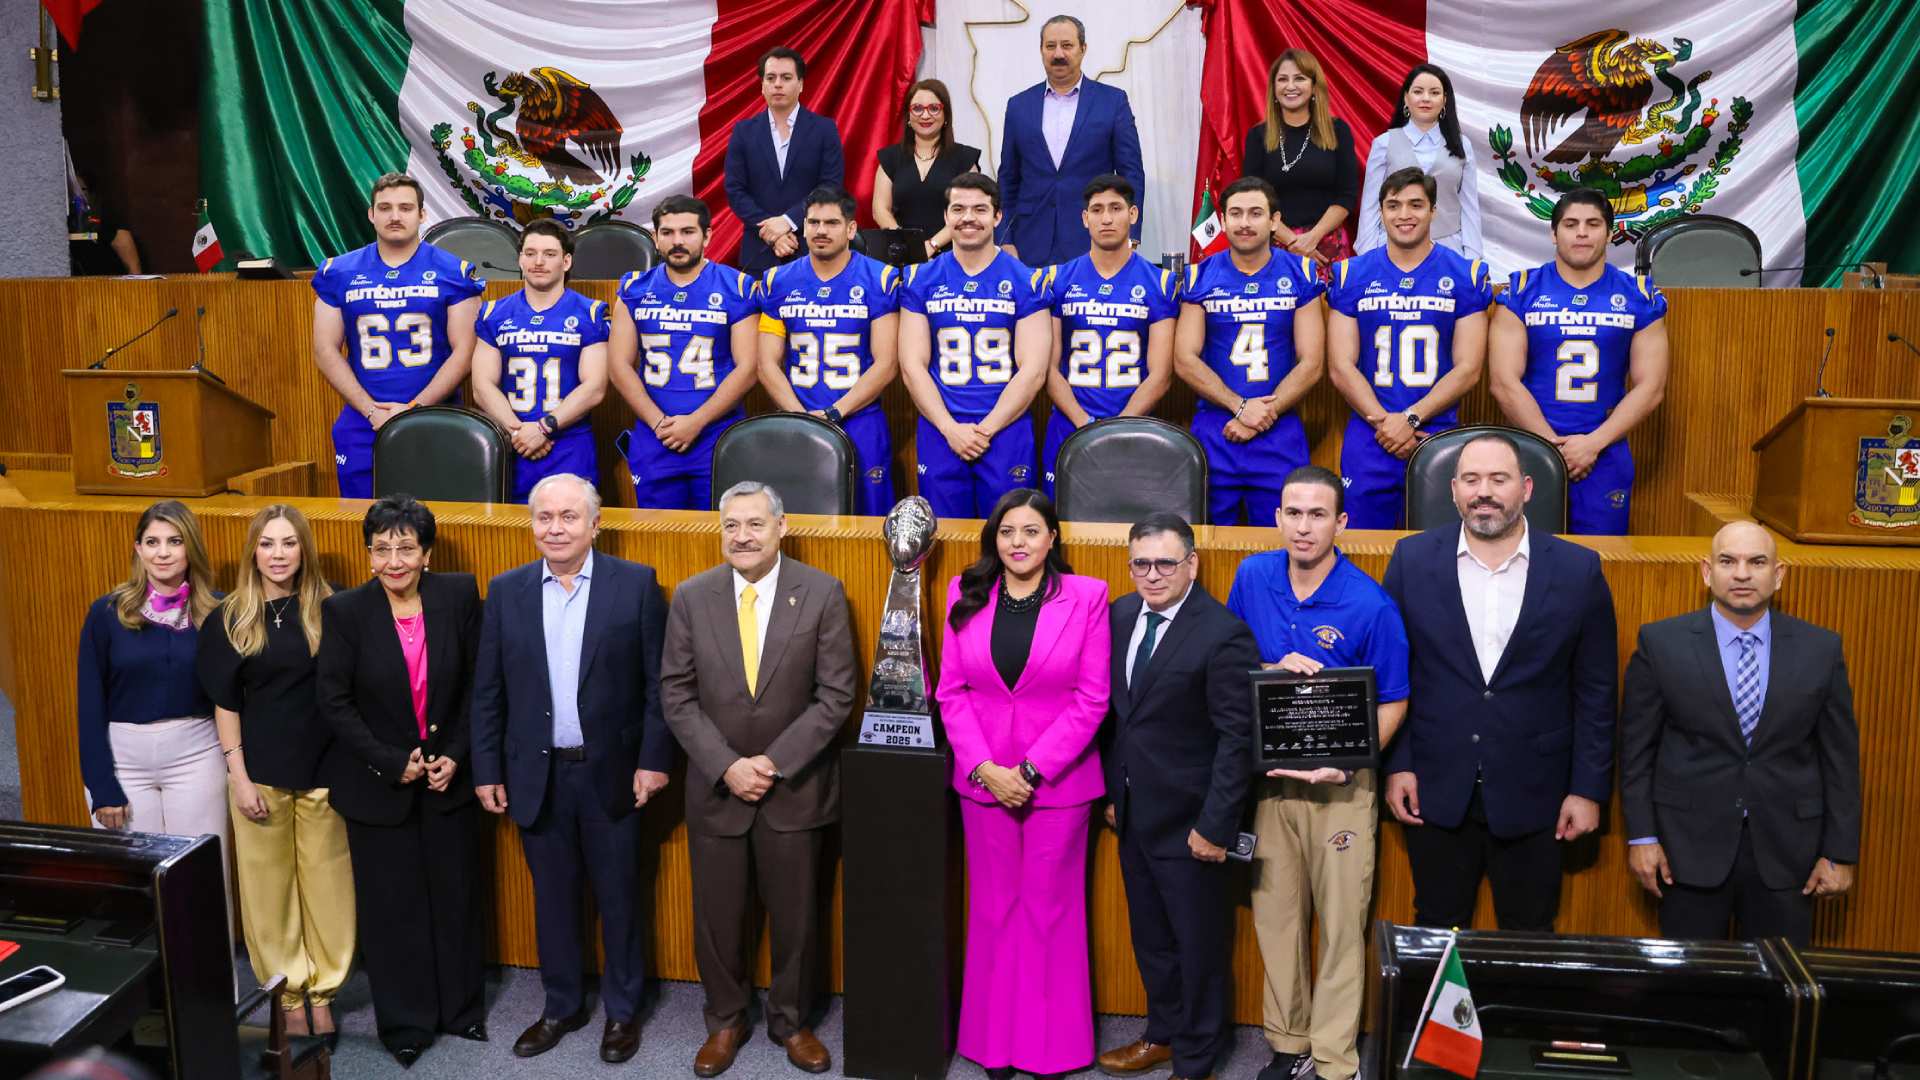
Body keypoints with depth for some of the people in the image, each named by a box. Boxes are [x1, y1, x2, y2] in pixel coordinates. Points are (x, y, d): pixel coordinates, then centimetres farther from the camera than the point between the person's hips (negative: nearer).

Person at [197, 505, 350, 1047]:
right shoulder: (231, 617, -1)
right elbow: (225, 701, 1)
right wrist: (238, 775, -4)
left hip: (323, 767, 0)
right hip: (260, 770, 0)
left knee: (326, 882, 5)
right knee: (269, 885, 7)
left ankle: (322, 993, 19)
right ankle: (290, 995, 21)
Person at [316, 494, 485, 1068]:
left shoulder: (459, 595, -7)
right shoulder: (345, 610, -11)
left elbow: (477, 682, -1)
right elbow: (335, 702, -9)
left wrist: (456, 755, -8)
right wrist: (393, 764, -13)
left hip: (448, 777, 2)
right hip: (378, 783, -1)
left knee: (455, 896, 14)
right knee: (391, 905, 10)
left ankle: (462, 1006, 33)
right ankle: (404, 1021, 27)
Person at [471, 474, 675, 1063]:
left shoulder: (636, 584, -6)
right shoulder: (506, 591, 2)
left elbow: (659, 683, -5)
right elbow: (487, 693, 4)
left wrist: (654, 760, -8)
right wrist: (486, 770, 3)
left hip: (611, 772, -2)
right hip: (536, 775, 2)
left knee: (619, 896, 10)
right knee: (553, 897, 15)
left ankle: (622, 1010, 28)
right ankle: (562, 1006, 32)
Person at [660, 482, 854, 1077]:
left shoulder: (822, 593, -8)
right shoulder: (691, 596, -3)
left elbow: (836, 694, -8)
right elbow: (677, 694, -2)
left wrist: (774, 763, -14)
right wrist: (726, 766, -12)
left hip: (796, 787, -1)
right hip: (715, 787, 1)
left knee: (796, 916, 12)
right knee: (717, 916, 12)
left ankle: (791, 1021, 34)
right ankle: (726, 1021, 34)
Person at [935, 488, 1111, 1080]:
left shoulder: (1087, 597, -5)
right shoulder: (966, 594, 3)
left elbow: (1091, 699, -7)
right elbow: (950, 690, 2)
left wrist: (1030, 770, -13)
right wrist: (984, 767, -10)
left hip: (1058, 781, -2)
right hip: (982, 780, 2)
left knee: (1051, 910, 8)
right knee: (992, 909, 11)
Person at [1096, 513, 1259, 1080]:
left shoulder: (1223, 634, -19)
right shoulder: (1120, 615, 3)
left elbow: (1237, 738, -18)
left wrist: (1215, 826, -18)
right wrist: (1112, 790, 10)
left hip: (1188, 821, -6)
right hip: (1133, 814, 6)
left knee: (1199, 945, 11)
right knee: (1151, 938, 21)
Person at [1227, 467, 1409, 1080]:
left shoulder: (1371, 605, -14)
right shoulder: (1253, 576, -2)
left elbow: (1392, 703, -6)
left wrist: (1347, 764, -19)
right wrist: (1275, 668, -13)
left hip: (1340, 783, -3)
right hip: (1269, 775, 4)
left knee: (1341, 922, 4)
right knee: (1275, 915, 12)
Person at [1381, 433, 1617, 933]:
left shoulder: (1578, 570, -5)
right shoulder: (1413, 559, -3)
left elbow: (1596, 690, 0)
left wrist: (1588, 788, -1)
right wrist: (1396, 765, -2)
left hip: (1533, 793, 0)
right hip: (1436, 790, 0)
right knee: (1437, 934, 14)